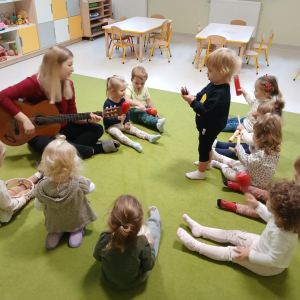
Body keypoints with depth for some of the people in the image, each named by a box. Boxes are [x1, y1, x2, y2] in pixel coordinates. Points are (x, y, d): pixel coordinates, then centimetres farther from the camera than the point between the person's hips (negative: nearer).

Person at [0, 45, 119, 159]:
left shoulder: (68, 85, -3)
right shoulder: (34, 83, -21)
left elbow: (72, 116, 0)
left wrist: (88, 119, -18)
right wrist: (24, 119, -31)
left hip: (62, 129, 6)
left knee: (97, 129, -6)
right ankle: (95, 148, -20)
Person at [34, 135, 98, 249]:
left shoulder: (42, 188, -36)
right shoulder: (80, 183, -39)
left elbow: (39, 207, -13)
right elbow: (91, 188, -12)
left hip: (55, 223, 1)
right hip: (78, 221, 0)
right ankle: (77, 230, 30)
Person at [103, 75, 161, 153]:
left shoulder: (122, 100, 1)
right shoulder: (108, 103, -18)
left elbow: (126, 113, 8)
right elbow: (106, 119, -20)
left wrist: (126, 122, -7)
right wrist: (118, 118, -30)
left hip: (122, 123, 7)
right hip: (111, 126, -7)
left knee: (133, 128, -12)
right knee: (117, 132, -34)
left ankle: (149, 137, -24)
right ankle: (133, 144, -54)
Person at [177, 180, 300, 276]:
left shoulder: (281, 234, -44)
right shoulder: (283, 218, -20)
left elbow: (273, 260, -34)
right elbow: (270, 217, 5)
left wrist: (249, 254, -23)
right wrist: (256, 205, 1)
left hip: (269, 267, -7)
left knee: (231, 253, -6)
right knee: (233, 235, 8)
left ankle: (195, 245, 5)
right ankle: (200, 230, 21)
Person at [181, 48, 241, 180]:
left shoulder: (220, 94, -35)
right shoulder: (214, 85, -5)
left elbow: (206, 111, -36)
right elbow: (202, 94, 9)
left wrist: (192, 102, -31)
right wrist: (194, 97, -12)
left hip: (210, 127, -10)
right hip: (207, 125, 10)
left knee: (203, 148, 9)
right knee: (207, 146, 29)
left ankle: (200, 173, 29)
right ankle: (207, 163, 52)